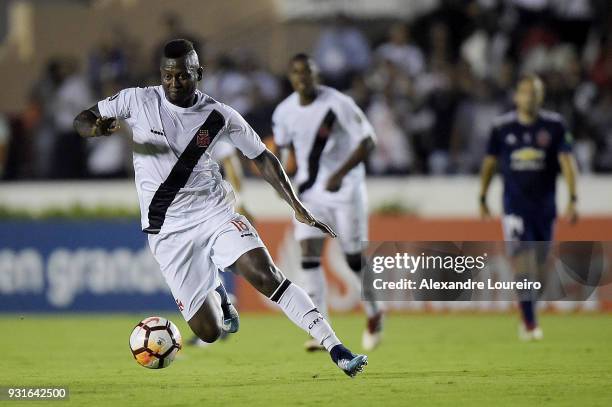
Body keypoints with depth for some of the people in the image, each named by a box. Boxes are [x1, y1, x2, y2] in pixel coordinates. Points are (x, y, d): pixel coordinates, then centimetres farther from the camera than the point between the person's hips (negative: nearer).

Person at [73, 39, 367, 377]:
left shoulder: (219, 116, -2)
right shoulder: (138, 101, -5)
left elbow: (261, 157, 8)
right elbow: (81, 120, 2)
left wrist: (298, 207, 2)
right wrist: (97, 128, -24)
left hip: (215, 212, 0)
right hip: (168, 231, 0)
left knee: (266, 275, -27)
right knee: (209, 332, -5)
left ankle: (336, 349, -25)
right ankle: (217, 294, 33)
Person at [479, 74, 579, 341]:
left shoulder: (554, 125, 0)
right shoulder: (502, 127, 1)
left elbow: (567, 162, -3)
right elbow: (489, 164, 12)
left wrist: (572, 199, -12)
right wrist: (482, 199, 14)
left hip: (544, 206, 2)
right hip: (515, 206, -1)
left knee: (539, 266, 9)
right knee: (522, 262, -14)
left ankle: (529, 315, 29)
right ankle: (529, 324, -12)